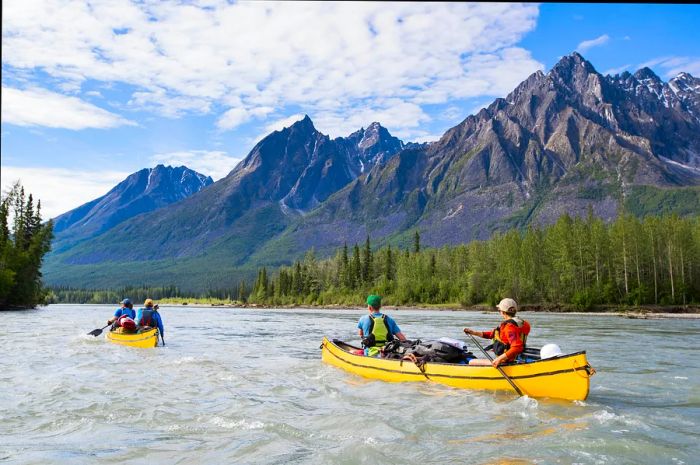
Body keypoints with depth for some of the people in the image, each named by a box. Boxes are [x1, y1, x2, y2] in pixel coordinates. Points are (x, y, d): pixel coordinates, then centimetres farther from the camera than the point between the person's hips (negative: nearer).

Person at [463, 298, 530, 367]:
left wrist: (500, 358, -37)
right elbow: (493, 334, 18)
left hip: (505, 362, -11)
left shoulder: (509, 326, -23)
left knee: (472, 362, -7)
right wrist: (474, 333, 16)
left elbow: (517, 348, -34)